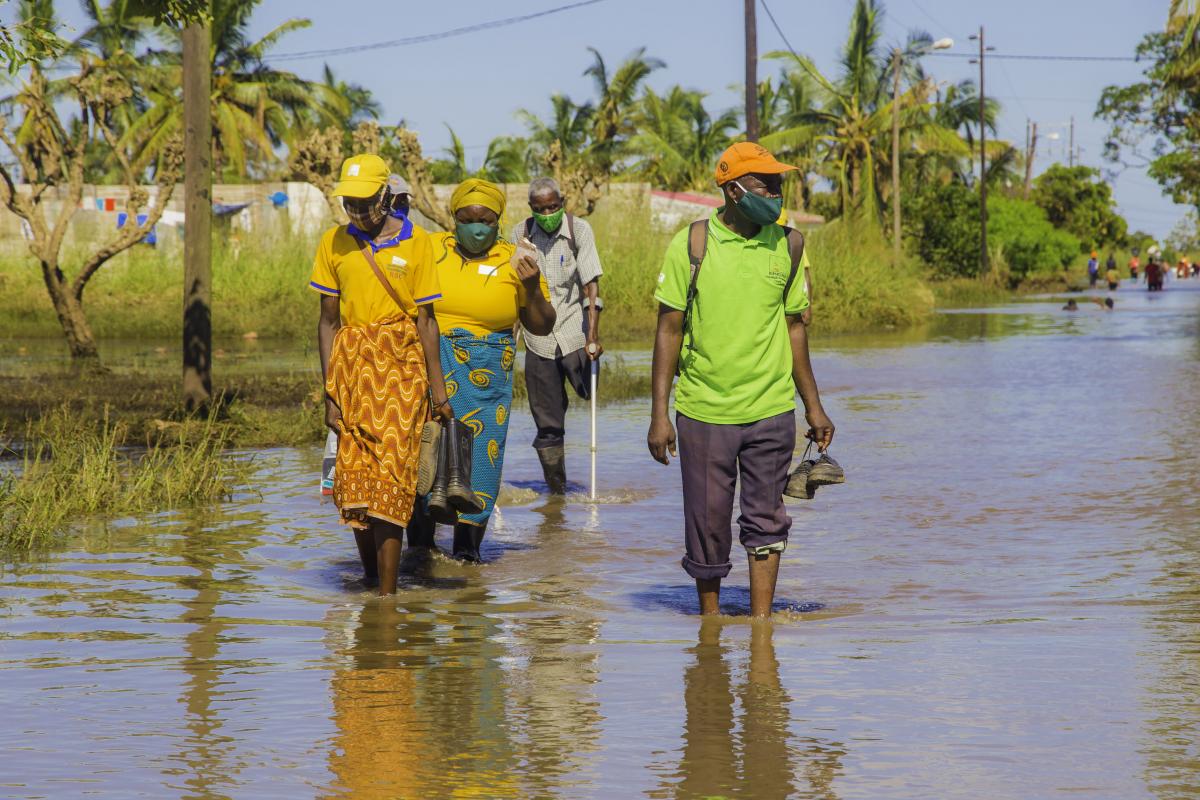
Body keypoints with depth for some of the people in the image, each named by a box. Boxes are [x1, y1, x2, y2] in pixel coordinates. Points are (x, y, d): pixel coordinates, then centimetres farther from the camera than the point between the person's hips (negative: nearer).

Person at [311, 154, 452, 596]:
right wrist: (329, 392, 4)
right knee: (354, 478, 1)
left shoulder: (416, 243, 0)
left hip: (401, 365, -3)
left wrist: (437, 388, 0)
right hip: (351, 364, 3)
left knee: (390, 476, -9)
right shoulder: (334, 243, 7)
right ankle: (370, 575, 19)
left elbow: (425, 319, 2)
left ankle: (387, 593, -10)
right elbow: (328, 321, 9)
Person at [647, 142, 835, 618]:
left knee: (766, 521, 1)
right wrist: (659, 414, -7)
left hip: (771, 409, 2)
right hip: (704, 411, -2)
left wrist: (813, 405, 12)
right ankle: (710, 620, 23)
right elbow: (670, 330, -2)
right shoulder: (691, 244, -5)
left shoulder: (787, 245, 4)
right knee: (707, 522, 6)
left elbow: (793, 325, 12)